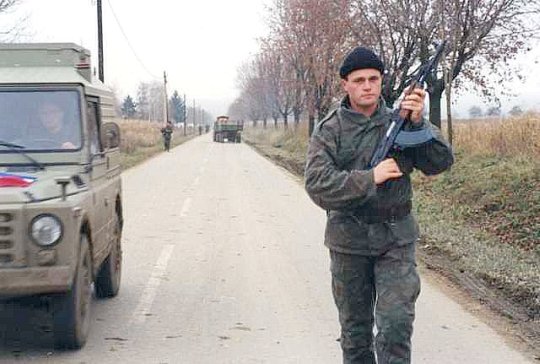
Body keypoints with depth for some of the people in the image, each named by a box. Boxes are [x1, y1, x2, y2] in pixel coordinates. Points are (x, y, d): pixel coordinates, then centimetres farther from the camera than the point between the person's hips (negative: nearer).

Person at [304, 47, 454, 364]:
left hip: (397, 241, 0)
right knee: (355, 327, 13)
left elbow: (441, 162, -6)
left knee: (396, 324, -8)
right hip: (349, 242, 0)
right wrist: (371, 178, -21)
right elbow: (318, 185, -15)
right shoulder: (329, 130, -3)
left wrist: (418, 123, -20)